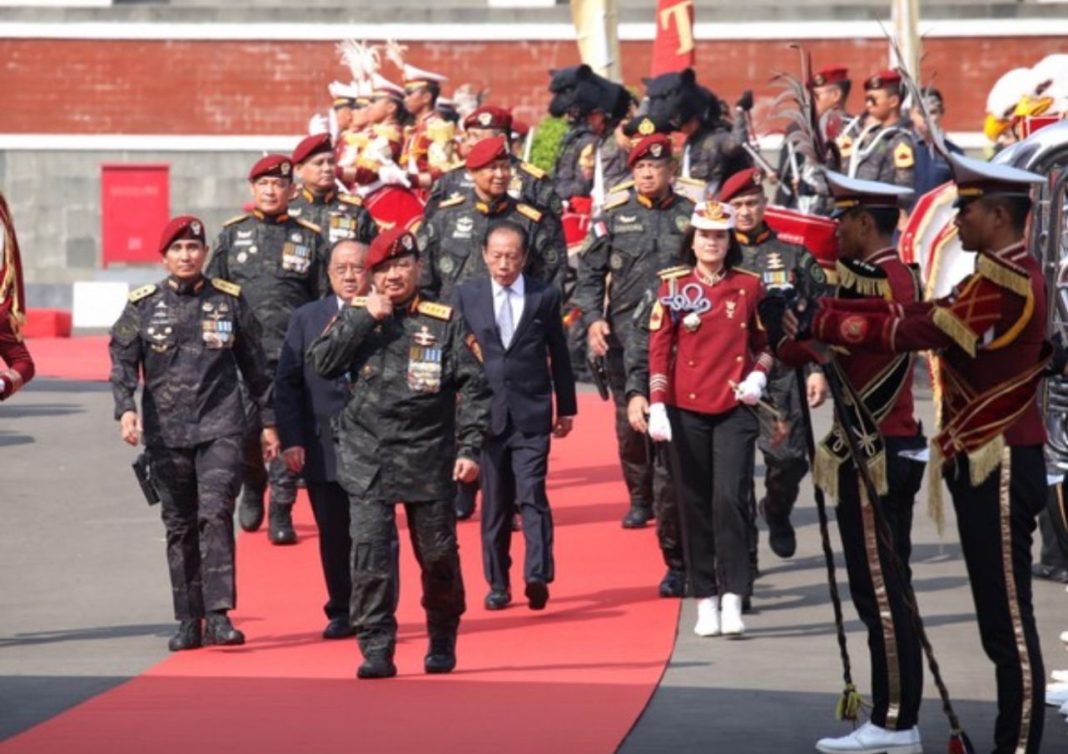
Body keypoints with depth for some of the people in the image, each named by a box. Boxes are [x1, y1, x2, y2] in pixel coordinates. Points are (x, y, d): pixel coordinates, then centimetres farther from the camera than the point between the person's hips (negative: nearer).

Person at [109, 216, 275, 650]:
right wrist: (126, 409, -17)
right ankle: (188, 622, 13)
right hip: (165, 432, 2)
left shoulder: (230, 301, 6)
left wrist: (268, 421, 13)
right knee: (179, 526, 6)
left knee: (215, 513, -16)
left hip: (220, 427, -1)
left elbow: (254, 365, 12)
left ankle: (219, 615, -18)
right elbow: (122, 360, 0)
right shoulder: (143, 305, 5)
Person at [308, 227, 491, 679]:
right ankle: (376, 649, -5)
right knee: (370, 553, -10)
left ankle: (442, 642, 28)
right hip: (367, 459, 0)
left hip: (429, 458, 0)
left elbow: (473, 388, 0)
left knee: (438, 555, 8)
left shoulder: (445, 323, 1)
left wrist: (470, 448, -9)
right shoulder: (355, 316, 7)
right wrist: (365, 318, -10)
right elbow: (321, 363, -5)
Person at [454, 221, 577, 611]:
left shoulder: (545, 296, 3)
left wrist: (566, 408, 12)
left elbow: (559, 355, 9)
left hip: (532, 415, -1)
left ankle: (538, 575, -16)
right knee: (494, 502, 6)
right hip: (486, 413, 1)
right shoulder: (467, 296, 5)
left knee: (532, 495, -12)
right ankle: (498, 583, 12)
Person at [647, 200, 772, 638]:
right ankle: (706, 602, 10)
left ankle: (733, 599, -11)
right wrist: (657, 406, -7)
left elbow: (765, 341, 15)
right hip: (687, 410, 1)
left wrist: (758, 375, -4)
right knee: (695, 506, 4)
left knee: (731, 498, -12)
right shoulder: (673, 287, 3)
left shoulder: (749, 286, 5)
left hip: (735, 409, -1)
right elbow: (659, 348, 1)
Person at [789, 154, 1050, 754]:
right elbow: (929, 315, 10)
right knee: (1003, 618, 12)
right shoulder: (1010, 274, 15)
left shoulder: (1003, 281, -17)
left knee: (1008, 620, -7)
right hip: (990, 463, 10)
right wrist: (827, 313, 1)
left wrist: (820, 324, -13)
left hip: (999, 469, -10)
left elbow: (917, 330, -20)